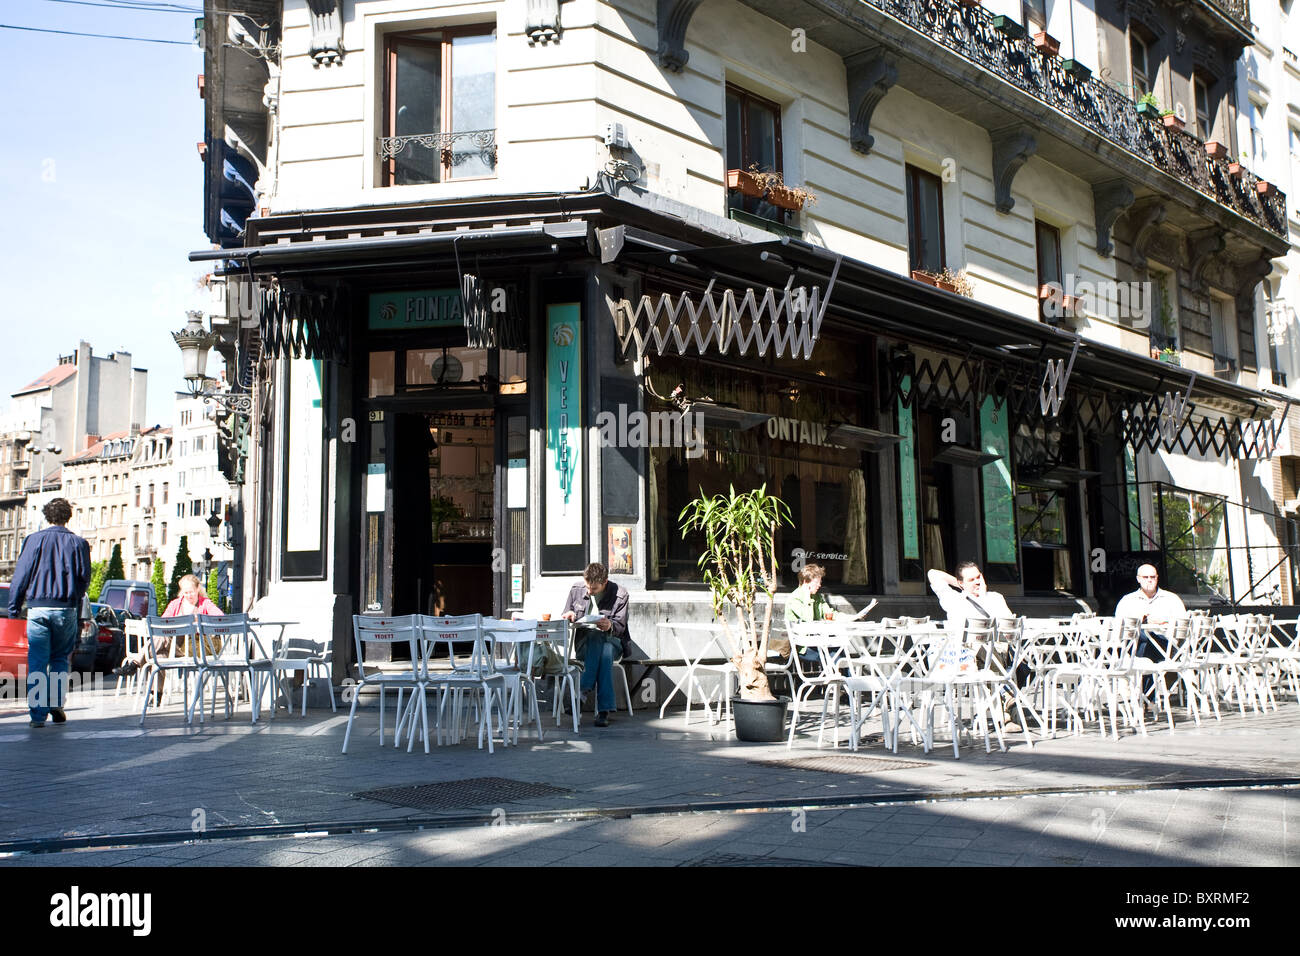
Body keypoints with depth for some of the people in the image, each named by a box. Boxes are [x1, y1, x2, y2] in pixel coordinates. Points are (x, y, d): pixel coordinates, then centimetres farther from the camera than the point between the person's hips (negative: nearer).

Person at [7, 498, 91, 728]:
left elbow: (20, 576, 0)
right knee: (60, 658, 16)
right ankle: (56, 703, 7)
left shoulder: (34, 540, 0)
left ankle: (38, 713, 0)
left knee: (37, 661, 3)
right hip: (66, 610, 1)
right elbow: (84, 579, 2)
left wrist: (13, 607, 7)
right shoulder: (78, 543, 2)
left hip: (37, 608, -1)